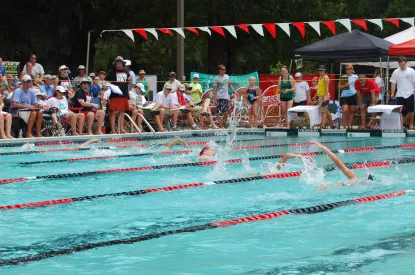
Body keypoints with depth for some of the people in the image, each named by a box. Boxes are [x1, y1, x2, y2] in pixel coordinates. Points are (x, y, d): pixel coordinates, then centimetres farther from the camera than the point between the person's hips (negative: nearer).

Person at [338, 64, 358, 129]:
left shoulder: (355, 77, 8)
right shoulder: (343, 77, 7)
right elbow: (339, 87, 4)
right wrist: (344, 85, -13)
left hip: (353, 95, 1)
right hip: (344, 96, -1)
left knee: (352, 111, 4)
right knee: (345, 111, -12)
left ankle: (349, 125, 13)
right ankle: (345, 126, -5)